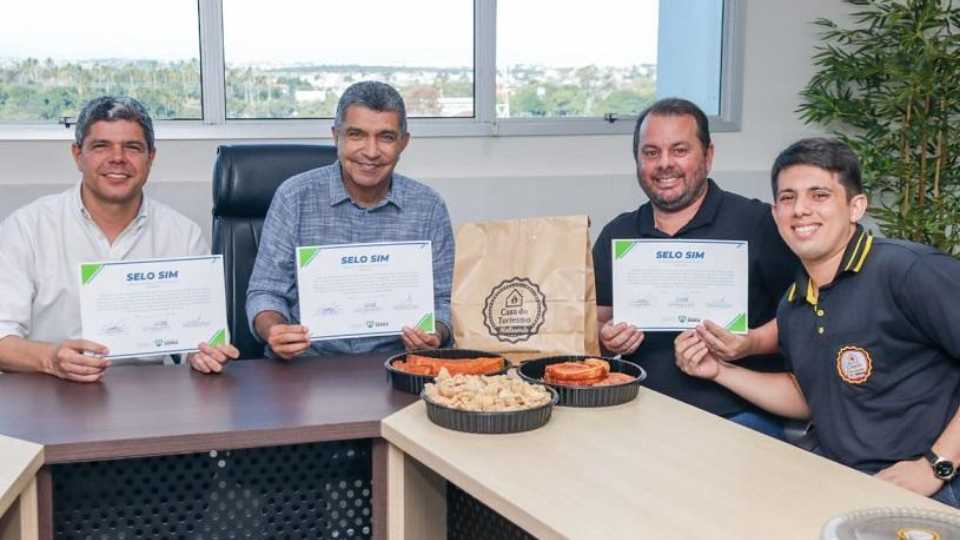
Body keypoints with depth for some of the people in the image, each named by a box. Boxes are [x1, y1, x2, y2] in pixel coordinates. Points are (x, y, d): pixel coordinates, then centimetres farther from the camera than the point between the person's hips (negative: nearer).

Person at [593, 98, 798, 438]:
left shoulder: (757, 223, 1)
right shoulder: (616, 235, 15)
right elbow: (597, 319, 19)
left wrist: (754, 342, -18)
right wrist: (607, 340, -3)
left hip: (739, 415, -3)